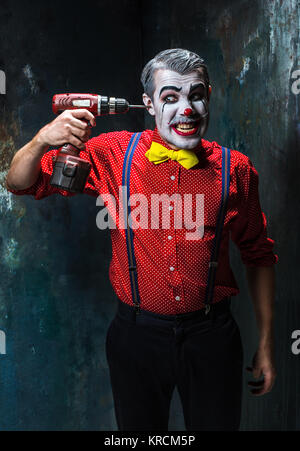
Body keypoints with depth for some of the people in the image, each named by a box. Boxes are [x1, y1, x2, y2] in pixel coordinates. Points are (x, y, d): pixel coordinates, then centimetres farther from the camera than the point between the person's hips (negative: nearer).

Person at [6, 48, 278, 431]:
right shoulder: (112, 154, -5)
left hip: (211, 337, 0)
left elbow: (258, 255, 6)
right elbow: (20, 183, 1)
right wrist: (43, 139, -20)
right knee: (139, 427, 19)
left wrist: (266, 345, 7)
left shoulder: (234, 169, -4)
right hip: (137, 333, 0)